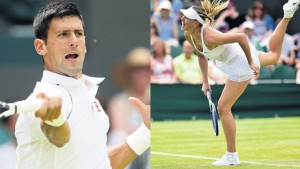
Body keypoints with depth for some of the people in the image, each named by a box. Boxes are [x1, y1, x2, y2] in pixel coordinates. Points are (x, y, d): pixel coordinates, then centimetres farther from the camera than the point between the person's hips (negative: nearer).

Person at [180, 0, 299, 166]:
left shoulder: (209, 38, -39)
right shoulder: (189, 35, -13)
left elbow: (241, 36, -34)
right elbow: (201, 56, 6)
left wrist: (250, 62, -25)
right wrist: (205, 82, 2)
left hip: (241, 65, -9)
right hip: (231, 58, 9)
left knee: (223, 108, -8)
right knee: (274, 56, 36)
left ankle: (232, 156, 3)